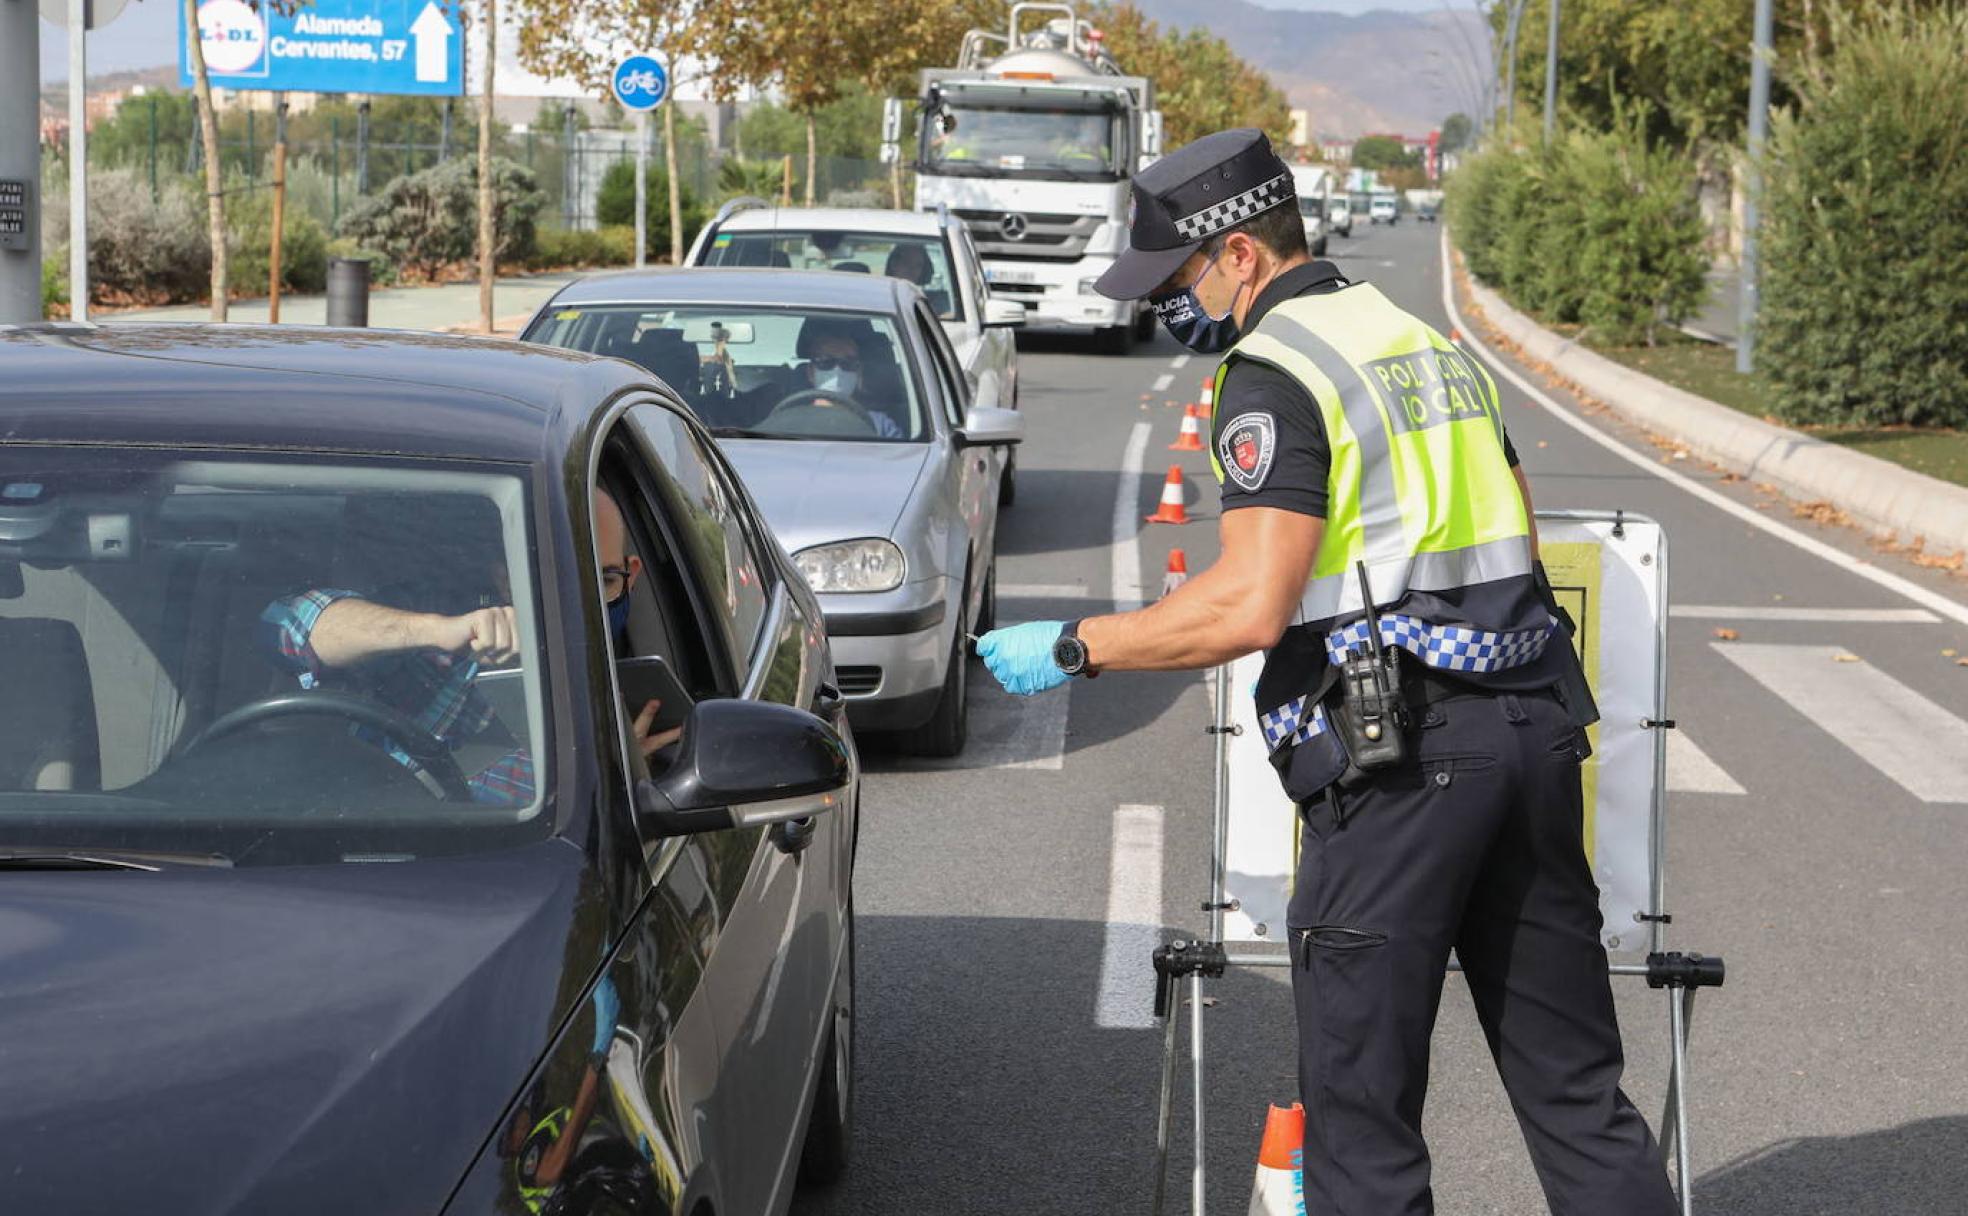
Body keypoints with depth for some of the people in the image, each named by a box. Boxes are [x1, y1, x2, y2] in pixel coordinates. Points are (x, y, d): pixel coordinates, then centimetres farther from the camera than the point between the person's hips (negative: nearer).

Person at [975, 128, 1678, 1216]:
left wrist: (1073, 647, -10)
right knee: (1572, 1078, 12)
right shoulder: (1425, 342, 18)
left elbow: (1250, 607, -18)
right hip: (1531, 726, 9)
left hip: (1400, 757, -8)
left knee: (1360, 1097, -1)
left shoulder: (1276, 373, -9)